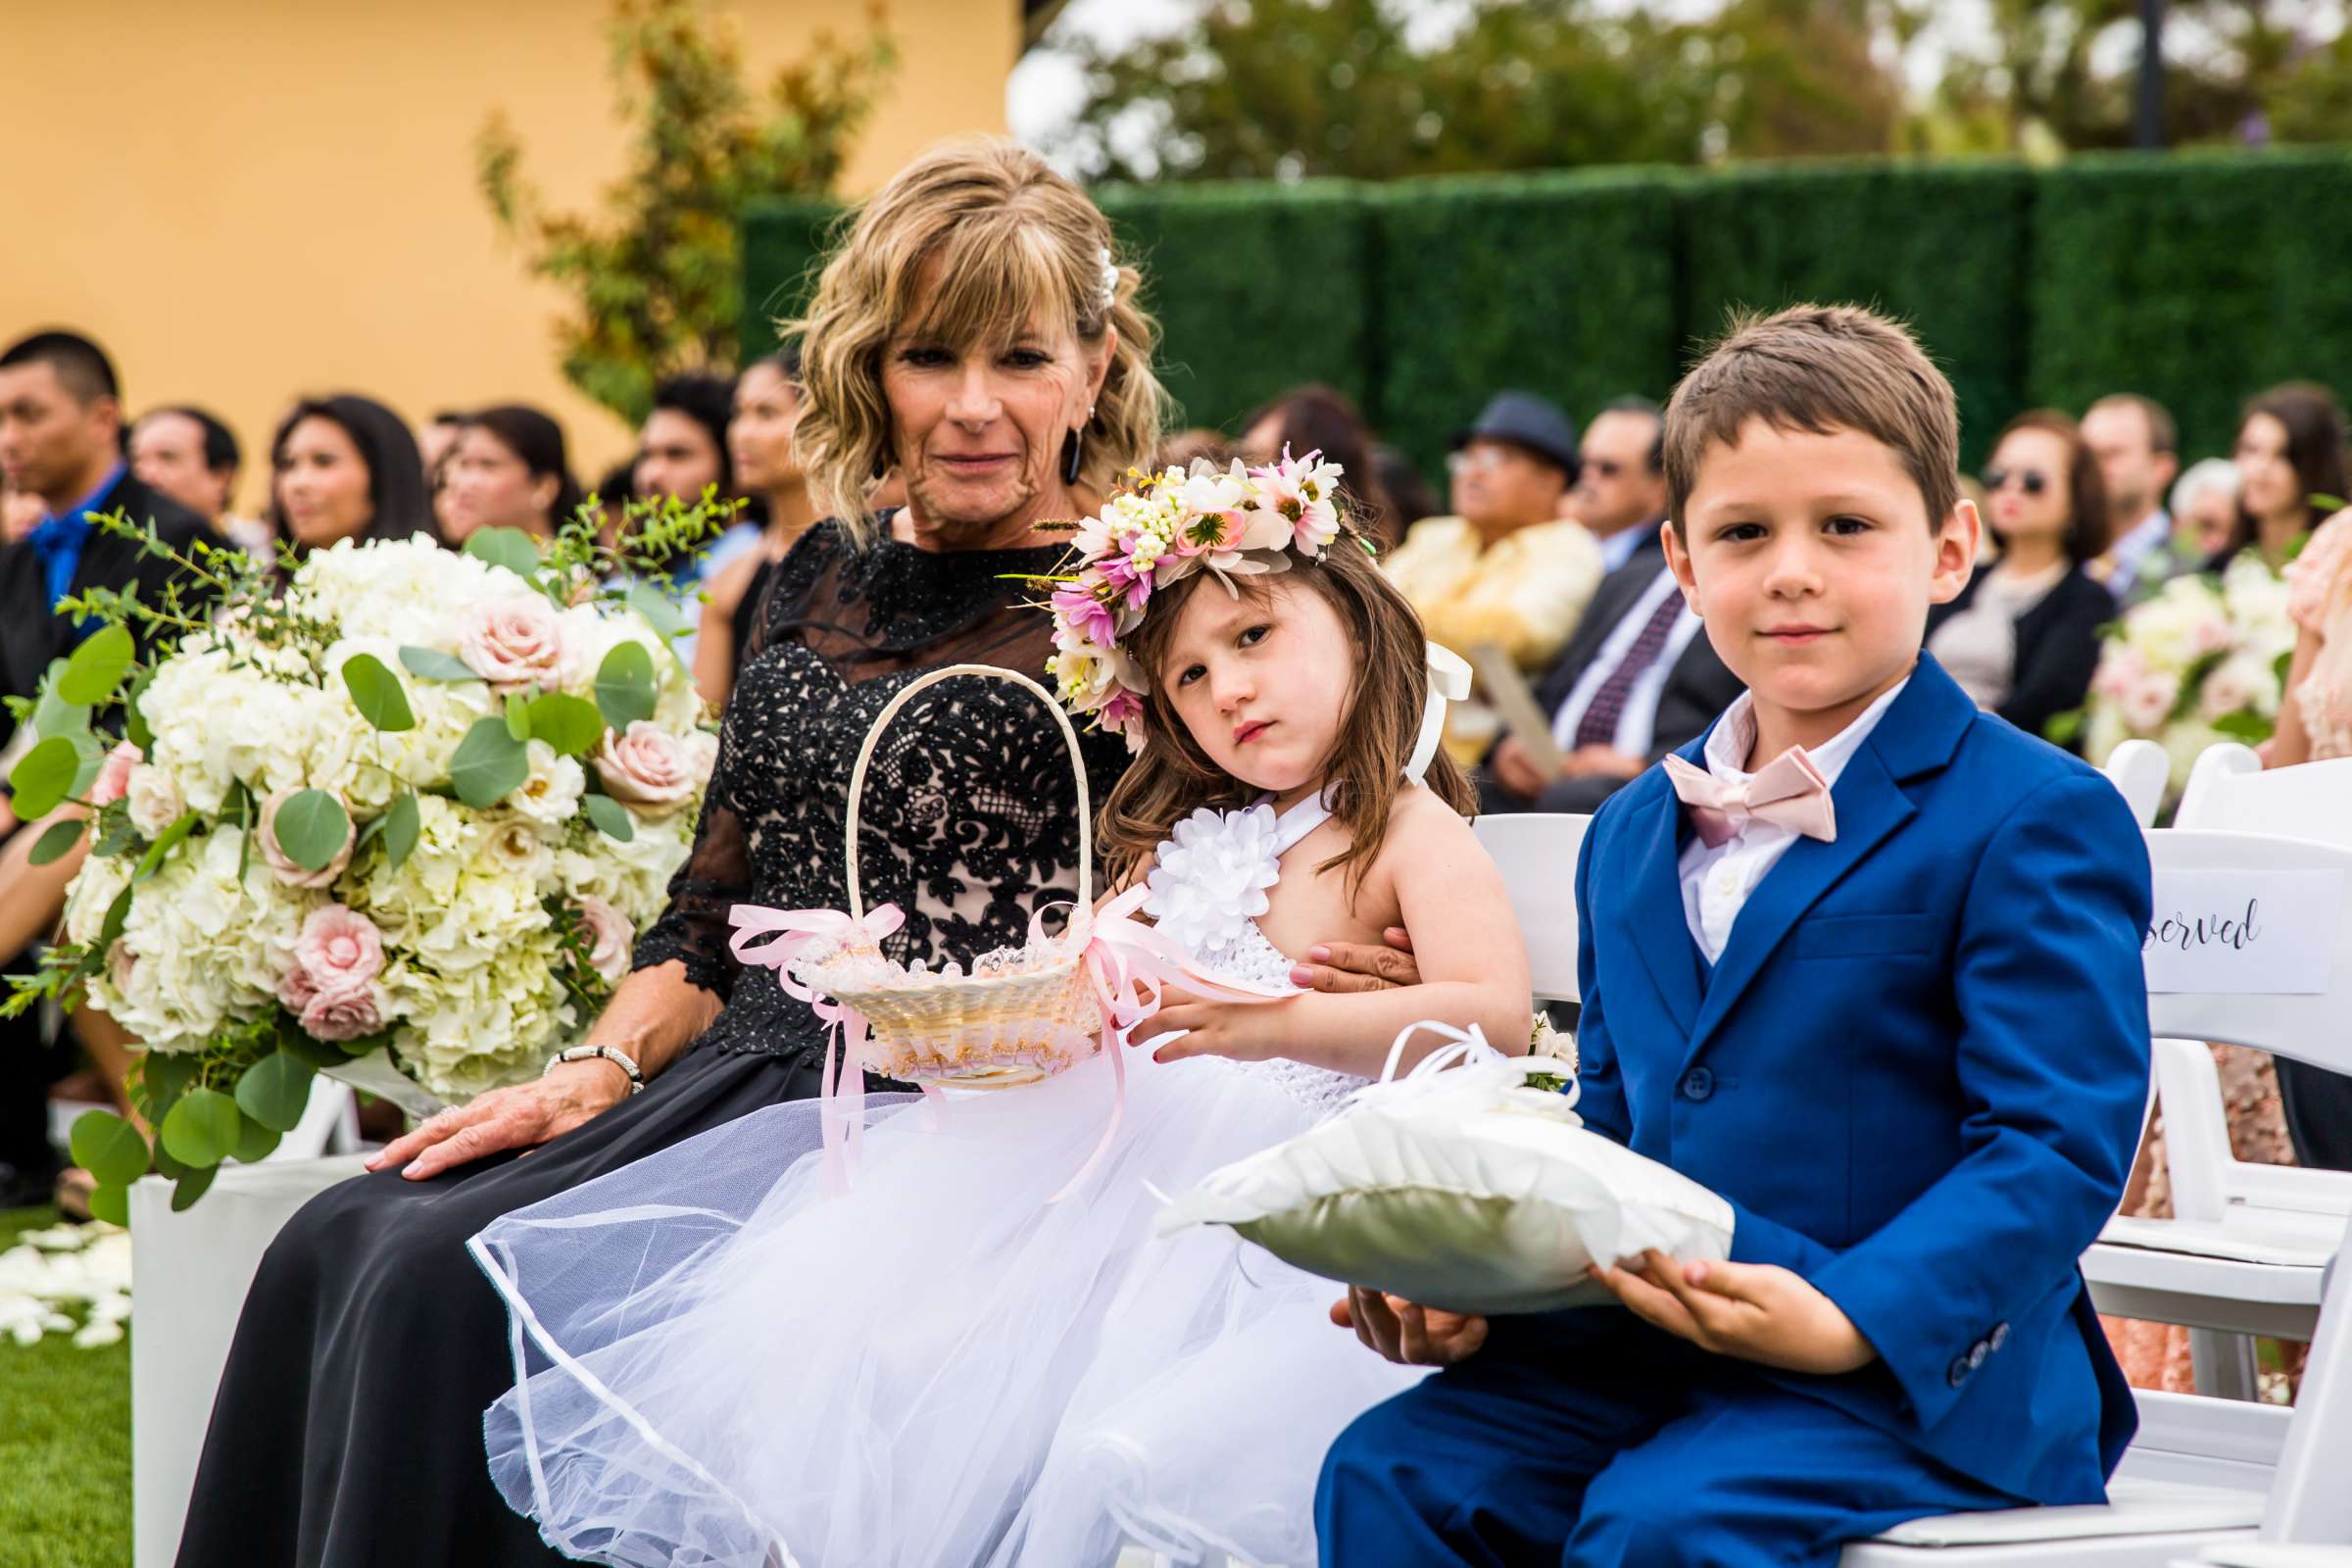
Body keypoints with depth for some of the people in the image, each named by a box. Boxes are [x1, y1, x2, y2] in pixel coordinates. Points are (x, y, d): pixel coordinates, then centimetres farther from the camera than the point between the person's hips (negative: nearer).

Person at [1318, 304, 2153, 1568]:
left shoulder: (2036, 822, -6)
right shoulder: (1632, 836, 18)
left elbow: (2059, 1145, -14)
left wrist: (1848, 1316, -28)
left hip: (1913, 1376, -7)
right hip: (1644, 1365, 7)